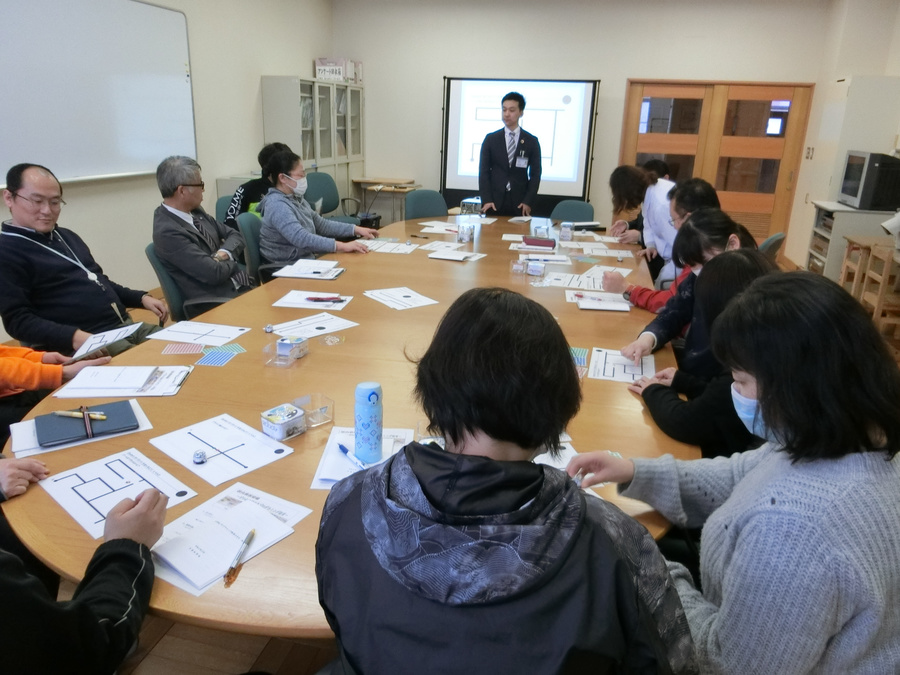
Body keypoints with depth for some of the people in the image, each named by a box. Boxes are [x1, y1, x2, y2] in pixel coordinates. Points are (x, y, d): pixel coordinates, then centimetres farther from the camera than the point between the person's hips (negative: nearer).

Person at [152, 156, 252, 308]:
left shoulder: (195, 211, 8)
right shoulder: (167, 231, -18)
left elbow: (235, 236, 13)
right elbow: (214, 273, -22)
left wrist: (224, 254, -8)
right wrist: (231, 261, -1)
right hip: (217, 304, -8)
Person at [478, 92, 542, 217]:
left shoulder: (532, 141, 7)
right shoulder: (490, 139, 7)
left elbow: (535, 174, 4)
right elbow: (484, 171, 3)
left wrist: (528, 202, -8)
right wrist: (486, 200, -10)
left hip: (520, 203, 0)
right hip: (494, 202, 0)